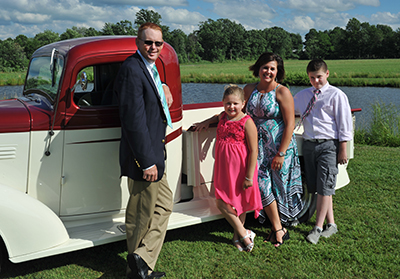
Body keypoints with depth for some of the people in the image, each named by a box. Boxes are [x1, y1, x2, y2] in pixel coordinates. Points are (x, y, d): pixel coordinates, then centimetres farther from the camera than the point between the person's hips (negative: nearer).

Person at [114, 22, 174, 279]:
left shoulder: (149, 68, 12)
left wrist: (162, 88, 8)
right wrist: (147, 162, -22)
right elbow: (134, 120, -23)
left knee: (164, 206, 14)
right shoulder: (132, 69, -18)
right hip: (143, 156, -10)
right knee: (141, 215, 4)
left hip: (155, 154, 10)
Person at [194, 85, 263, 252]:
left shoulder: (247, 122, -14)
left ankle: (238, 235, 25)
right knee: (221, 203, 6)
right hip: (223, 169, 7)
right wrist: (206, 122, 15)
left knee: (240, 202, 7)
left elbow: (253, 151, -15)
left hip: (240, 170, -6)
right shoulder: (223, 117, 5)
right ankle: (244, 234, 18)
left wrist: (249, 176, -16)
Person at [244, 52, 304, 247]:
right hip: (259, 146, 4)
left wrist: (281, 153, -16)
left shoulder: (282, 92, -9)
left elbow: (290, 124, -12)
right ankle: (279, 230, 11)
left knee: (277, 186, 4)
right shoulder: (249, 90, 6)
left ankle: (277, 227, 22)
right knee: (262, 185, -1)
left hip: (279, 146, -4)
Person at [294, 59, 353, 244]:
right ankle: (331, 224, 21)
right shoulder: (302, 95, 14)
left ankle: (318, 228, 2)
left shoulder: (336, 95, -2)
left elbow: (344, 122, -4)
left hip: (328, 145, -6)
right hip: (308, 144, 6)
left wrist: (343, 149, -8)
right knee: (317, 187, 9)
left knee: (324, 187, -6)